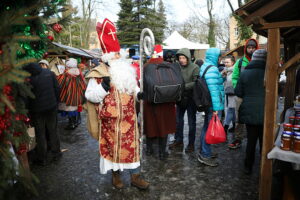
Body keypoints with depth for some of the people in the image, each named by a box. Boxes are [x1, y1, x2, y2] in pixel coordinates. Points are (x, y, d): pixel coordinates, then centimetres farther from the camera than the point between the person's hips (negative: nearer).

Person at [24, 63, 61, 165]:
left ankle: (42, 159, 19)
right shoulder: (49, 72, -3)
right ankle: (56, 153, 27)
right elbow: (57, 88, 1)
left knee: (40, 134, 9)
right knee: (53, 131, 17)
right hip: (51, 107, 3)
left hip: (36, 110, -3)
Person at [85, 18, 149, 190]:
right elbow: (90, 95, -12)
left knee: (133, 144, 9)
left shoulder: (127, 70, 9)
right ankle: (116, 175, 31)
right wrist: (103, 87, -28)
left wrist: (138, 93, 3)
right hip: (111, 119, -5)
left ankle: (136, 176, 23)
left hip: (129, 118, 5)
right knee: (114, 146, 8)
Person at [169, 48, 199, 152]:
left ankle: (191, 144, 21)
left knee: (191, 122, 7)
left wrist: (184, 86, -24)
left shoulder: (195, 68, -11)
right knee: (178, 120, 14)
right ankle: (178, 141, 32)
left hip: (191, 99, -5)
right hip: (180, 98, 5)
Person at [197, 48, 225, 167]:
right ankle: (205, 156, 7)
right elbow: (213, 89, -24)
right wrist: (216, 108, -25)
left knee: (206, 127, 18)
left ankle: (203, 152, 31)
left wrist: (221, 77, 10)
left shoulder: (205, 66, 15)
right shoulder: (212, 69, -17)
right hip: (213, 105, -11)